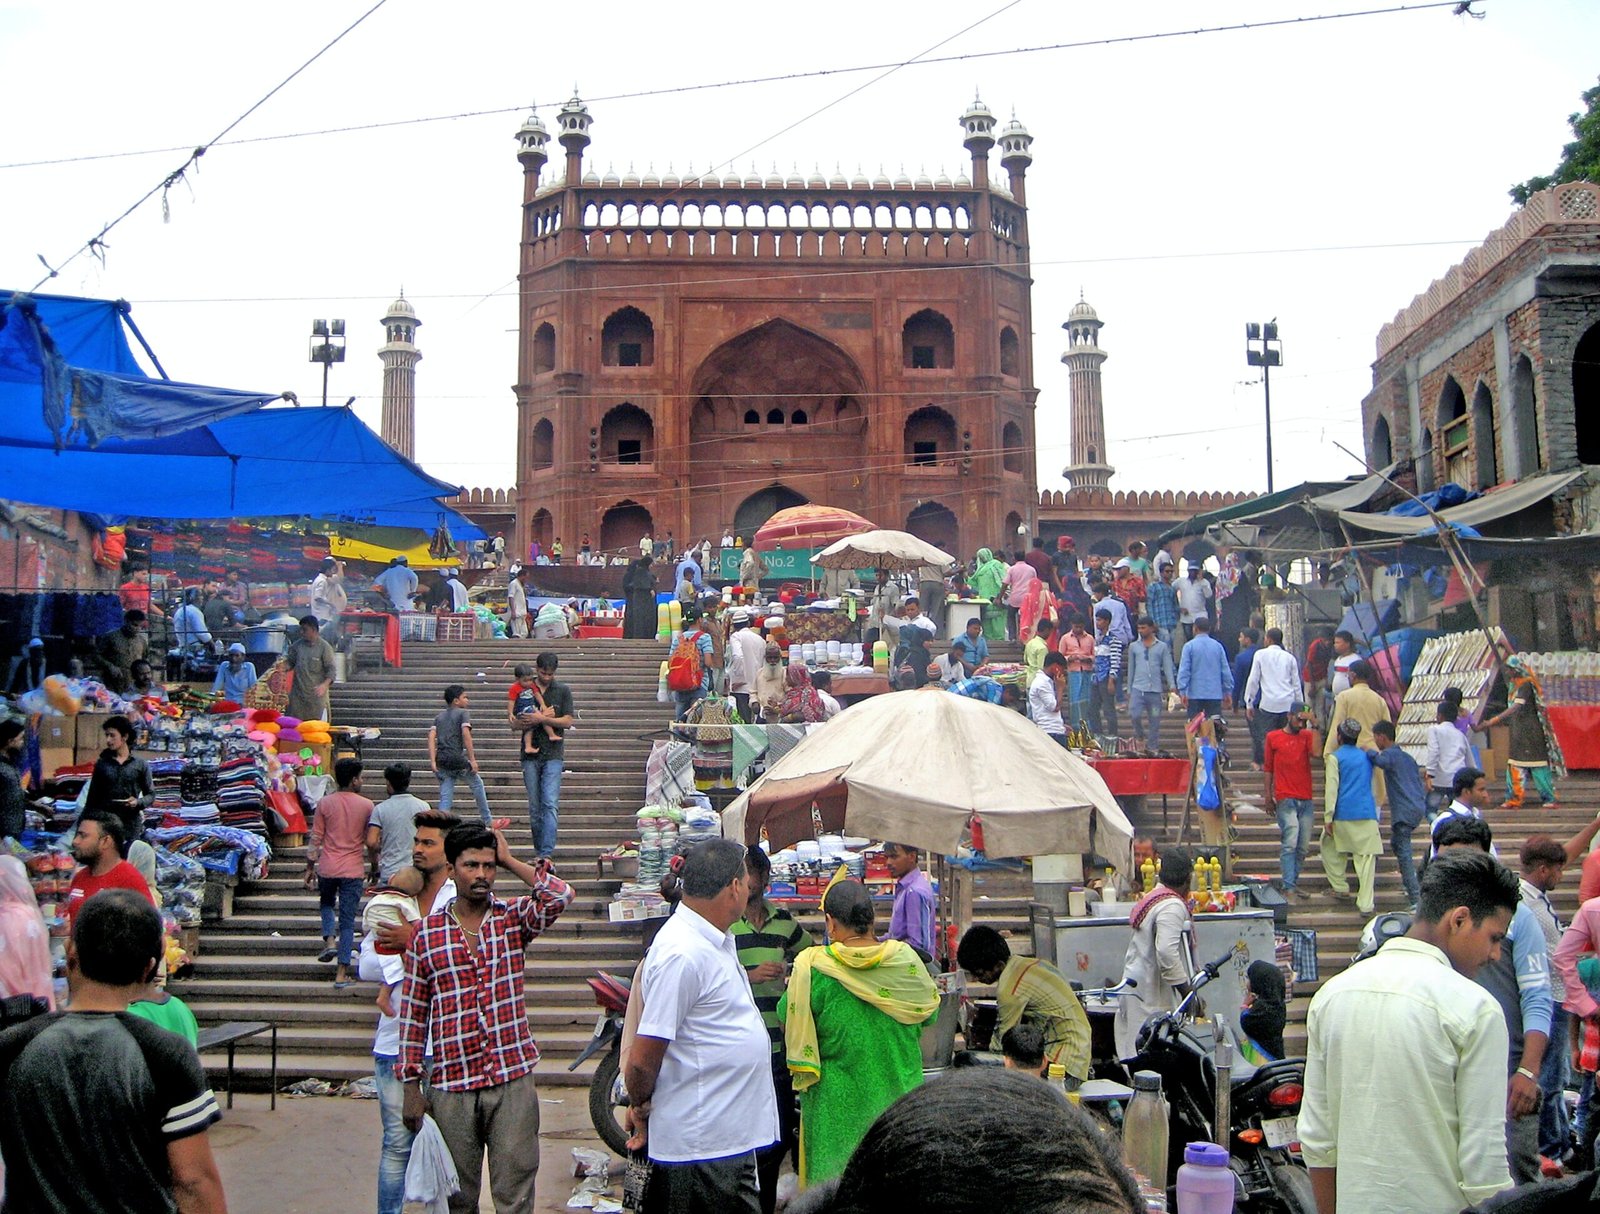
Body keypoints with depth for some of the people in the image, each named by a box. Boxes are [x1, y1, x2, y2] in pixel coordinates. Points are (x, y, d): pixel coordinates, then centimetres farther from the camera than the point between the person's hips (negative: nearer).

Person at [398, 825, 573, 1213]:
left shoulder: (514, 919, 1)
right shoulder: (426, 933, 2)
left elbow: (560, 895, -19)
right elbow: (413, 1015, 5)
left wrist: (509, 859, -9)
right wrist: (411, 1086, 2)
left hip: (513, 1082, 0)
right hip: (451, 1087, 1)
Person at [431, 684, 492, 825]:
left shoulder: (439, 717, 17)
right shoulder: (463, 713, 0)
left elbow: (431, 736, 2)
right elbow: (465, 734, -15)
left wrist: (432, 761, -4)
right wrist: (472, 759, -16)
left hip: (442, 762, 5)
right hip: (458, 759, -5)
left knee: (445, 798, 7)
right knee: (477, 784, 18)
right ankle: (487, 821, 25)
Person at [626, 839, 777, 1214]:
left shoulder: (717, 941, 9)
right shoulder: (682, 954, -24)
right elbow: (642, 1060, -21)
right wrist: (640, 1108, -5)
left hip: (732, 1137, 10)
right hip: (701, 1147, -10)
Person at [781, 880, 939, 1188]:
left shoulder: (811, 968, -16)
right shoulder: (905, 958, -9)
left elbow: (790, 1024, -4)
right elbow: (928, 1014, 6)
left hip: (836, 1107, -2)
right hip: (897, 1092, 2)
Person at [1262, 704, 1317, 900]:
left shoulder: (1306, 736, 11)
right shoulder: (1273, 737, 5)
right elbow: (1268, 768, 8)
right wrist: (1268, 796, 3)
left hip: (1306, 799, 4)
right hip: (1285, 799, -4)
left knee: (1302, 846, 6)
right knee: (1290, 843, -13)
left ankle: (1294, 883, 15)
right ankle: (1289, 886, -14)